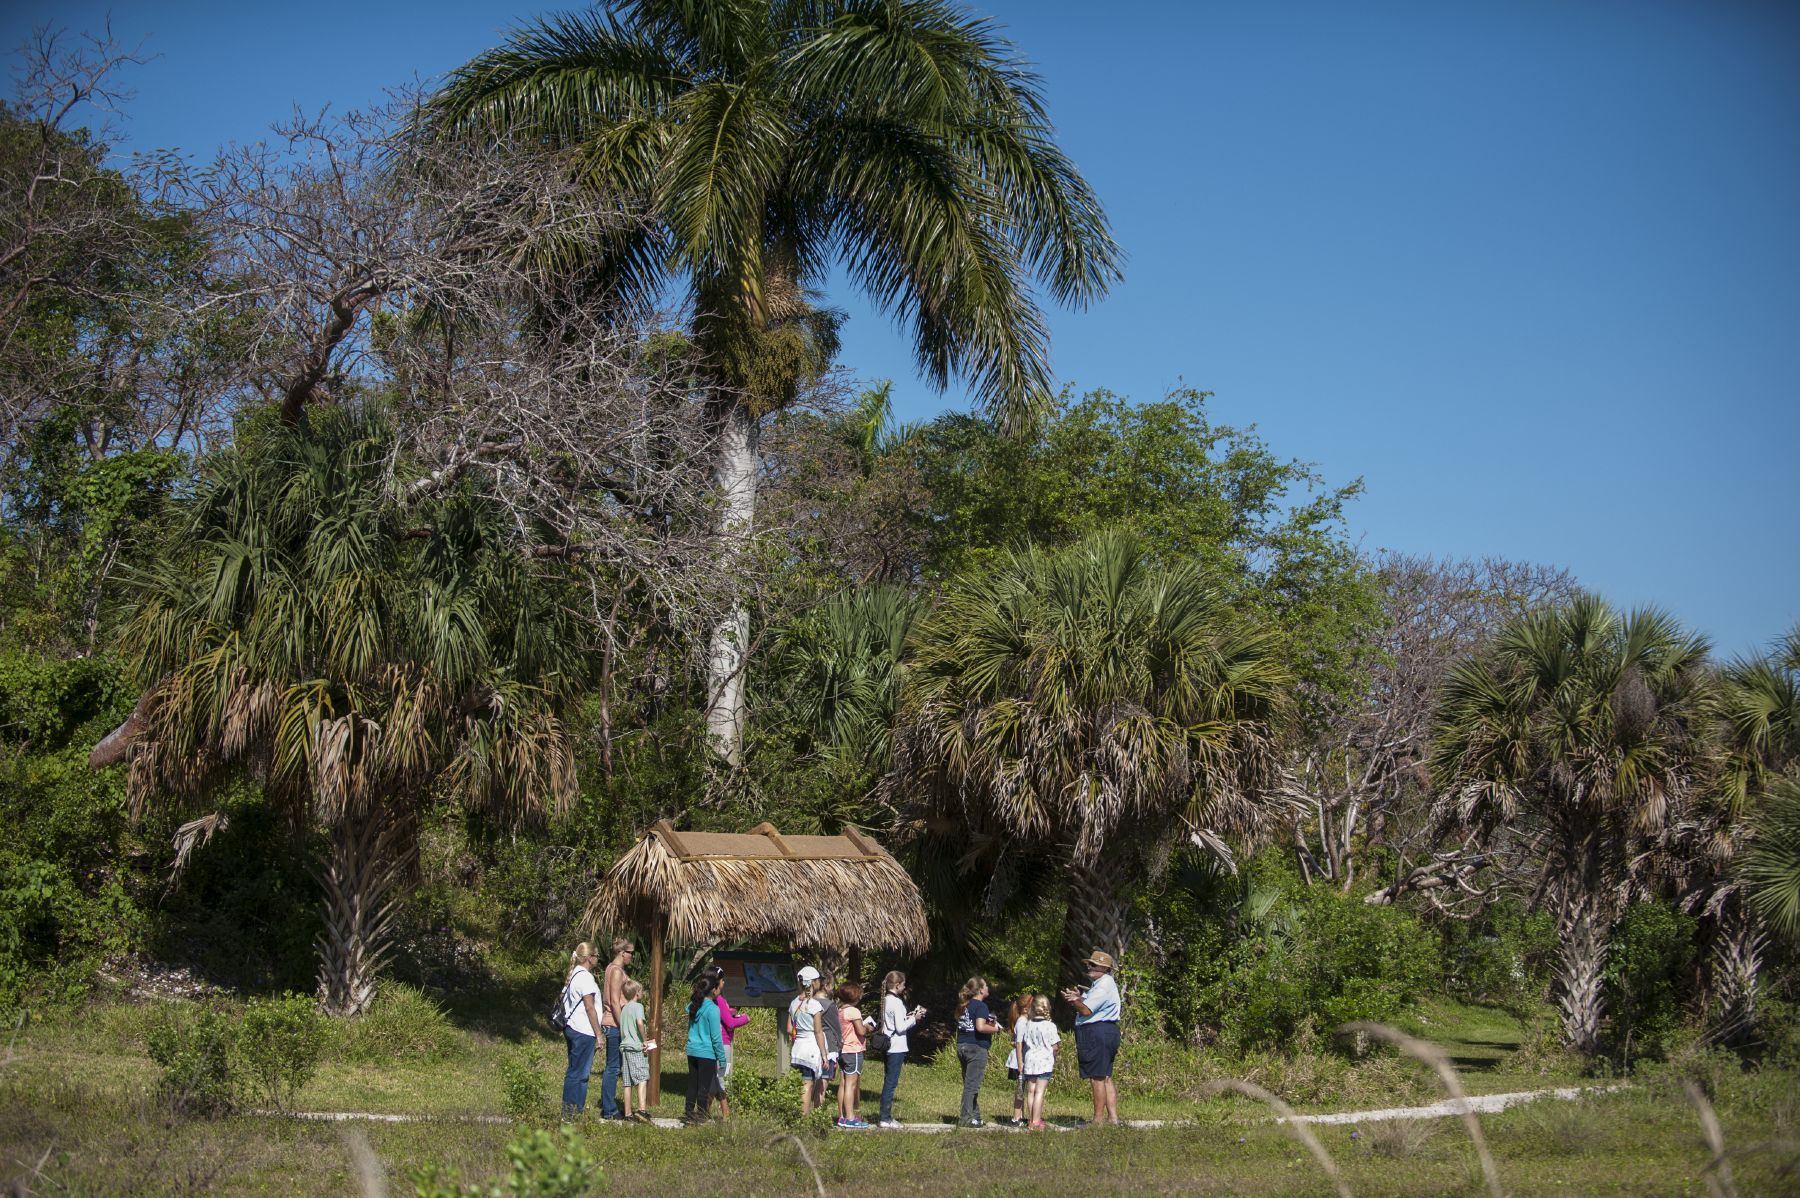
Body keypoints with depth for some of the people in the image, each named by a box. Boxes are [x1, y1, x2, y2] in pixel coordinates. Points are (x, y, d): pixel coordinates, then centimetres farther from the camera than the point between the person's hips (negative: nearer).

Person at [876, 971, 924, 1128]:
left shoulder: (886, 1000, 11)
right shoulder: (896, 1002, -15)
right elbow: (900, 1027, -18)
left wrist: (908, 1016, 11)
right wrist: (914, 1019, -5)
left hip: (888, 1047, 9)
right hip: (896, 1047, -9)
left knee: (888, 1082, 14)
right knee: (891, 1082, -5)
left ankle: (885, 1116, 18)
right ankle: (885, 1118, -3)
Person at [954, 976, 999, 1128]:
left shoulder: (964, 1005, 13)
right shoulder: (981, 1006, -13)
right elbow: (980, 1027, -25)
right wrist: (995, 1029, -8)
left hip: (962, 1046, 9)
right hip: (976, 1048, -8)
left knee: (969, 1083, 14)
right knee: (972, 1085, -5)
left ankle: (975, 1116, 19)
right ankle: (966, 1118, -4)